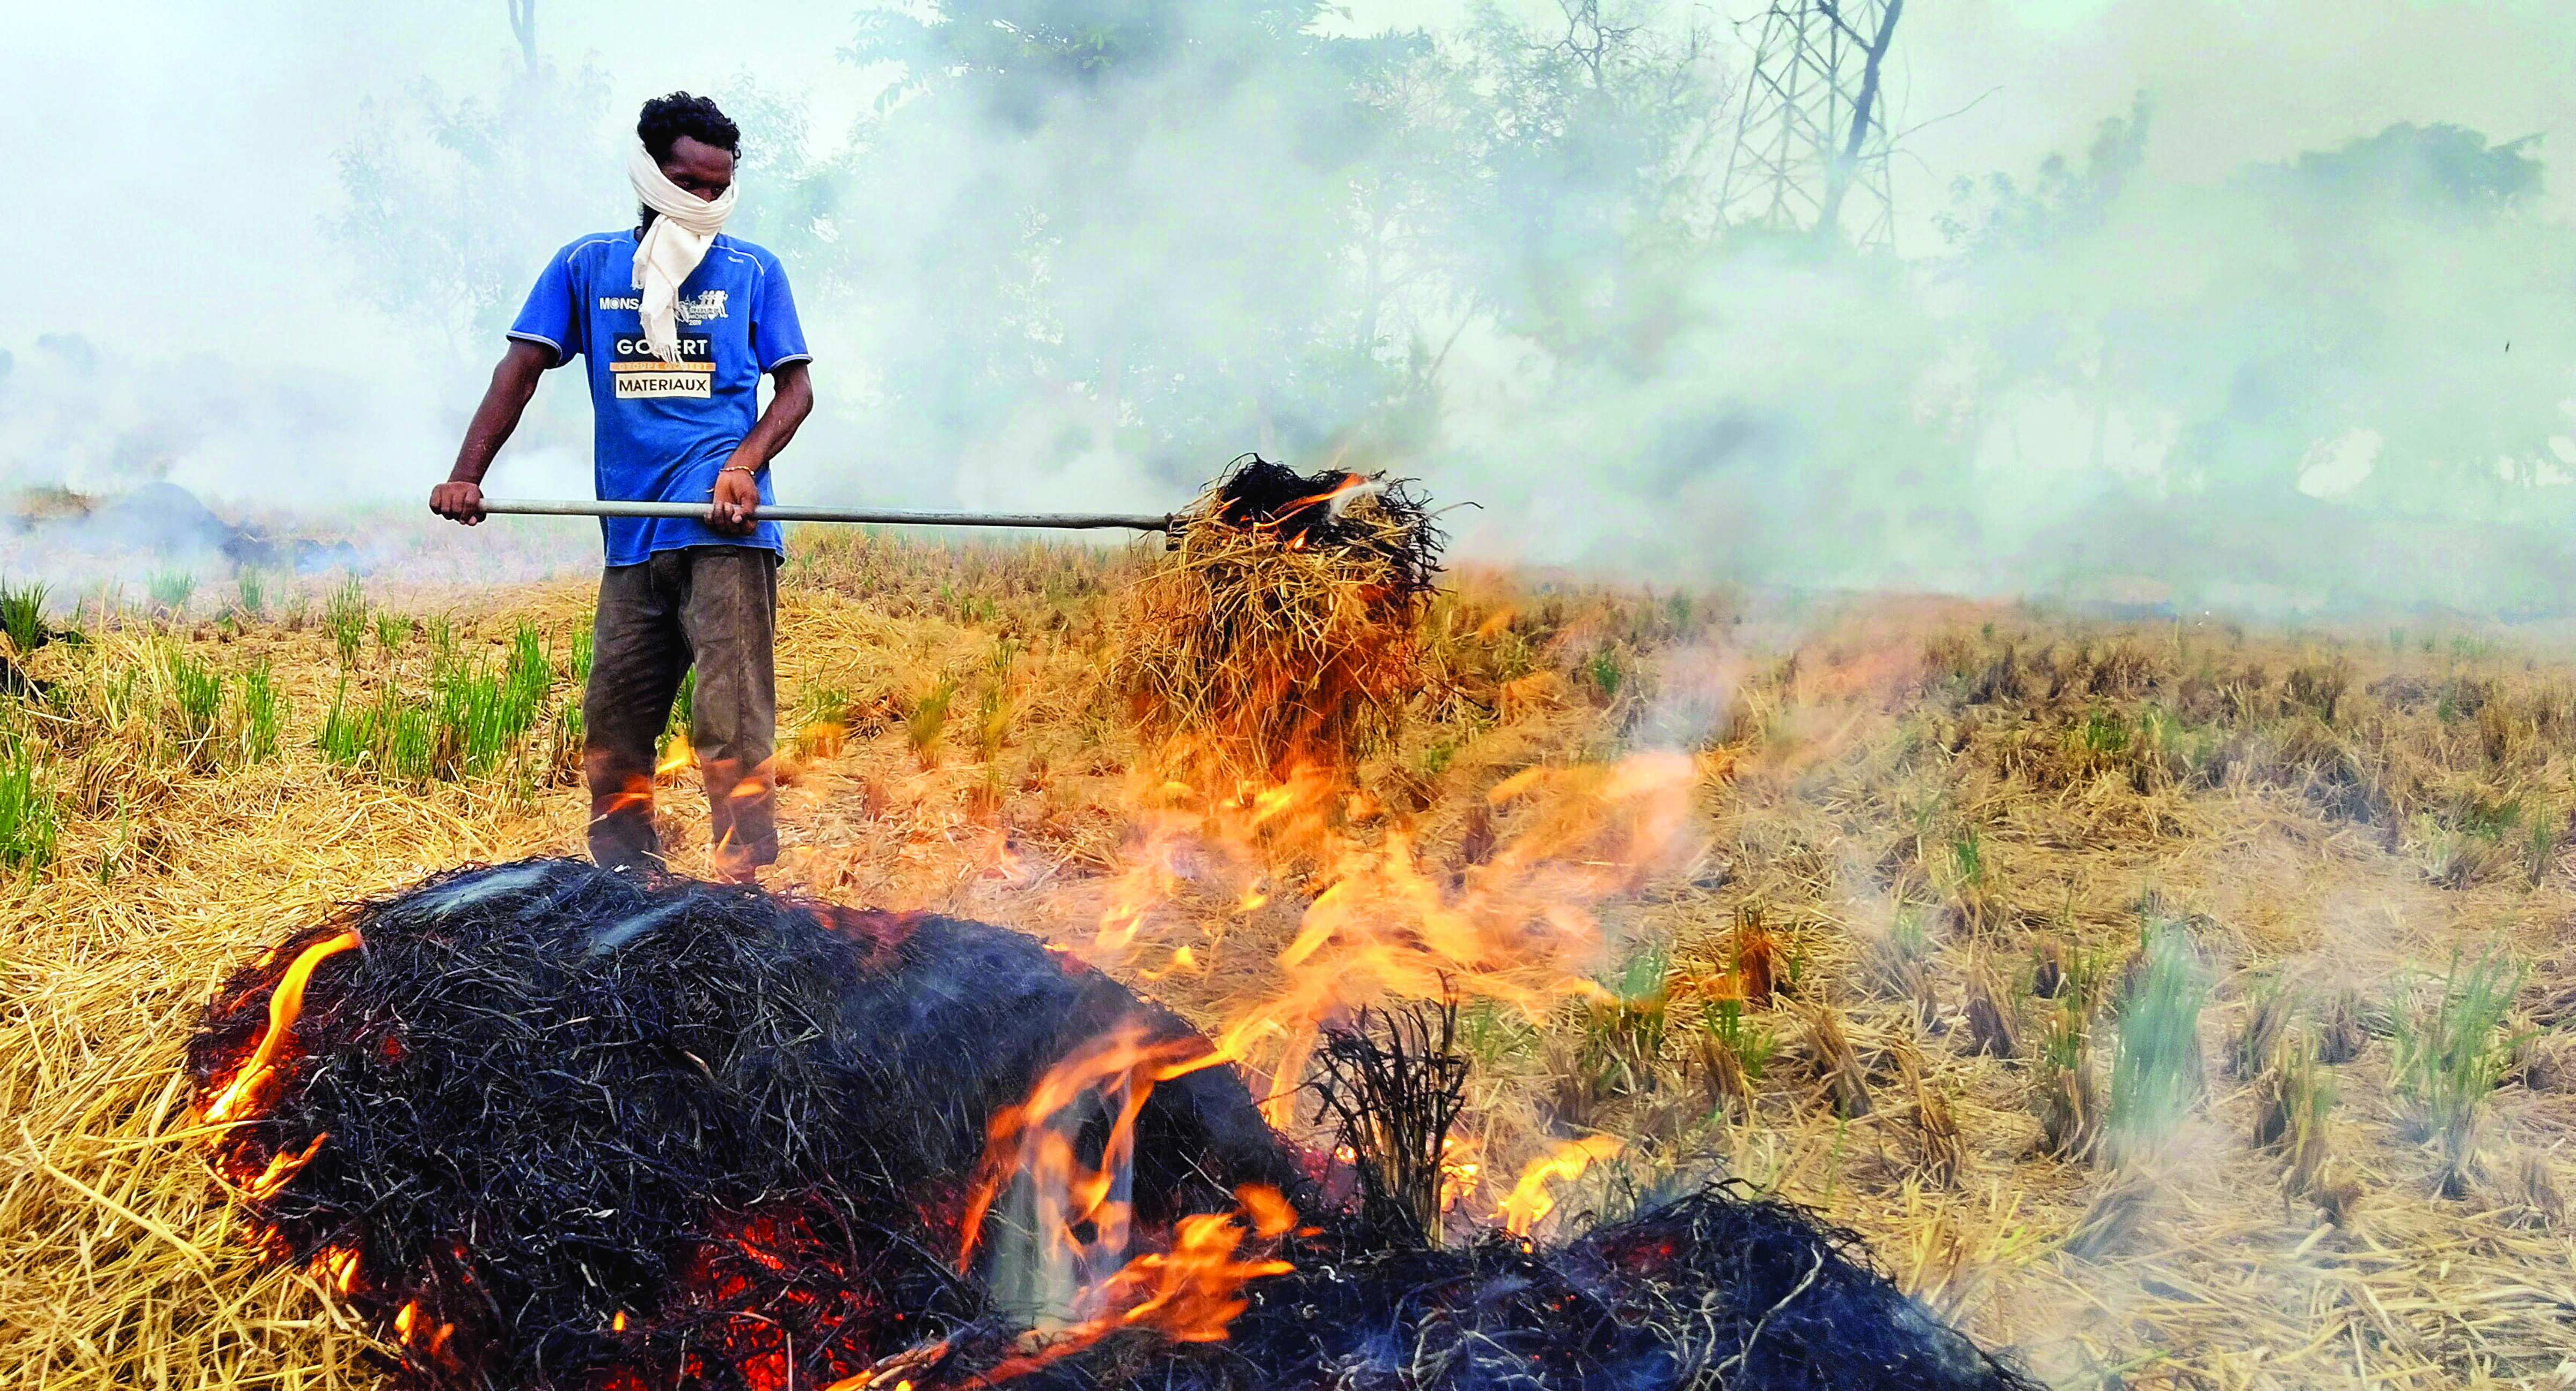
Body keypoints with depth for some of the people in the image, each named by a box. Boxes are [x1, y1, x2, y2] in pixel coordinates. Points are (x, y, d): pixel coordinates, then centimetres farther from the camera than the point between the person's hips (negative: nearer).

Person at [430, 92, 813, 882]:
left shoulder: (753, 272, 10)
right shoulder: (587, 267, 14)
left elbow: (795, 388, 7)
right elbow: (521, 370, 10)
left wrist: (744, 465, -11)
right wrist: (466, 475, -2)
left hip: (725, 532, -3)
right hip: (632, 539, 3)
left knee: (732, 727, -11)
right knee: (612, 727, 6)